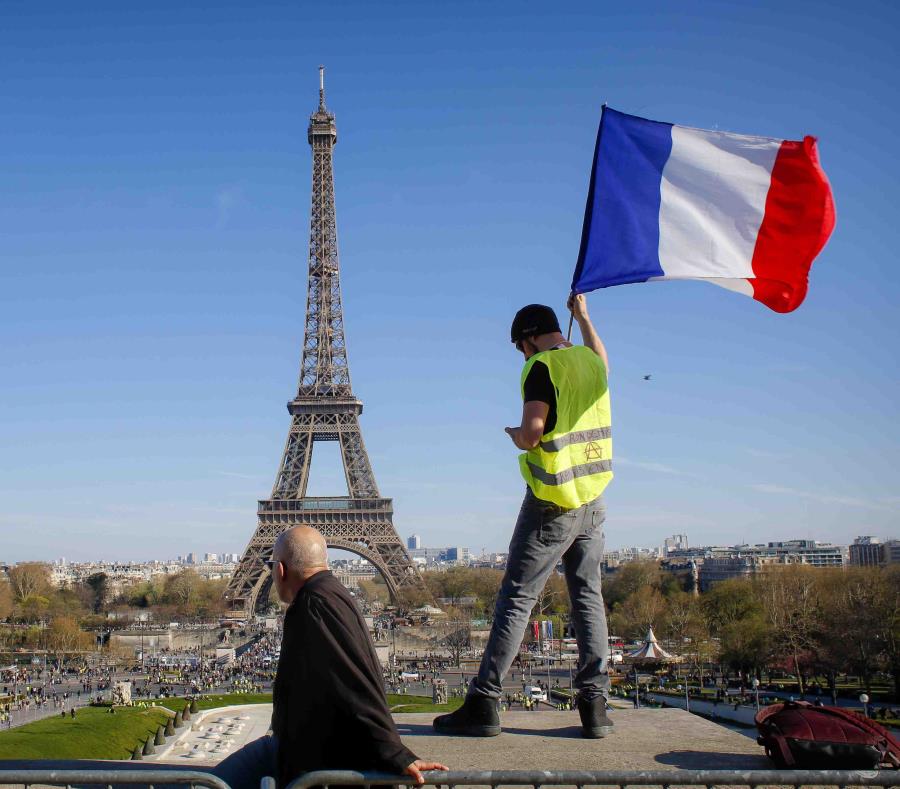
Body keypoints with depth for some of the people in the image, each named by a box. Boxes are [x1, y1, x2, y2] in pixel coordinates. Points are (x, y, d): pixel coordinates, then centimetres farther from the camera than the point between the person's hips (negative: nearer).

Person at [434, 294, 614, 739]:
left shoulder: (542, 367, -11)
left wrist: (514, 435, 2)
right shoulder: (589, 361, 9)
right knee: (588, 598, 7)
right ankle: (594, 705, 3)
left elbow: (531, 433, -21)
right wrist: (583, 318, 49)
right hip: (592, 500, 6)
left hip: (552, 504, -6)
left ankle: (483, 702, -3)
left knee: (516, 598, -4)